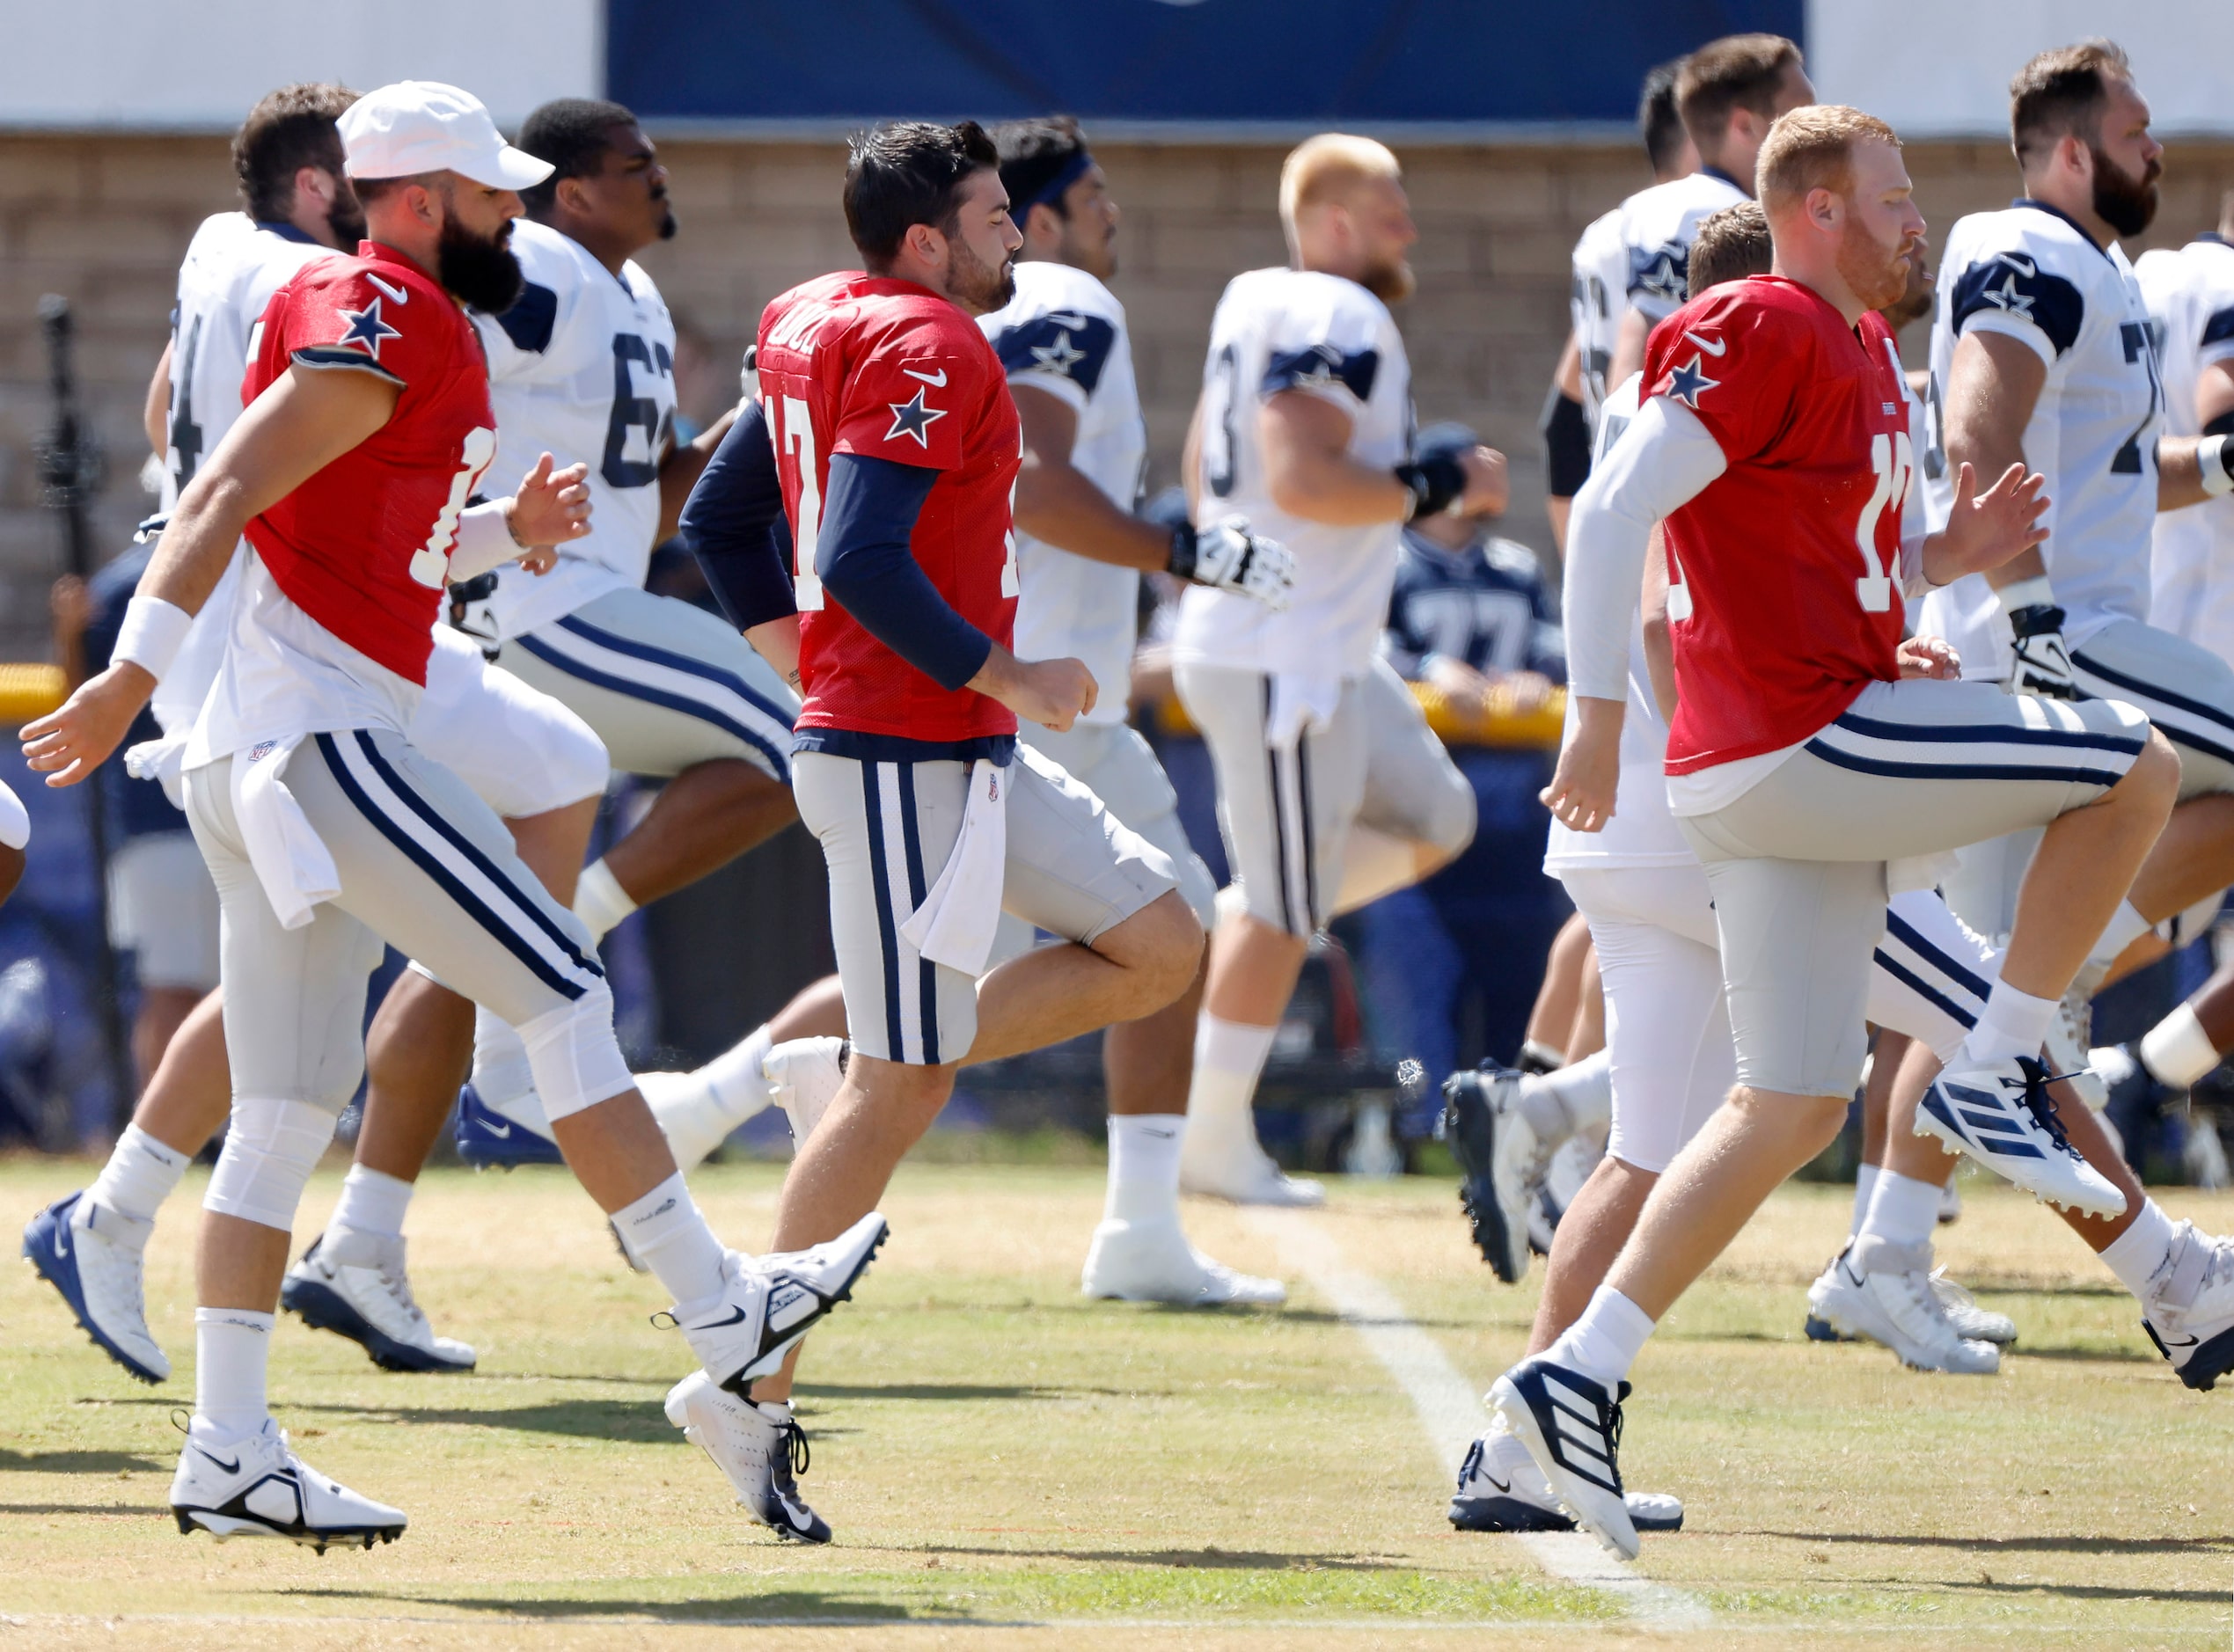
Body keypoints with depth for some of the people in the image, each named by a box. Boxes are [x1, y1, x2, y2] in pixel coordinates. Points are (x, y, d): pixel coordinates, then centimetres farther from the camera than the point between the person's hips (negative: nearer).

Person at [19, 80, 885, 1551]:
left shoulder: (422, 328, 19)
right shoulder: (386, 325, -11)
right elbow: (229, 497, -20)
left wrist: (506, 530, 11)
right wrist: (133, 678, -28)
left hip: (260, 765, 10)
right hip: (316, 733, -10)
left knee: (285, 1111, 8)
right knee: (565, 989, -6)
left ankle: (230, 1453, 7)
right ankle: (722, 1311, -2)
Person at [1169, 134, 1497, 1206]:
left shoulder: (1257, 307, 13)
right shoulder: (1337, 324, -17)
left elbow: (1202, 477, 21)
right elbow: (1302, 478, -27)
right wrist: (1441, 488, -18)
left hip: (1328, 653, 10)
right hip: (1279, 662, -10)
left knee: (1434, 821, 17)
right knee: (1283, 912, -2)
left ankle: (1221, 931, 16)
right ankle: (1216, 1144, 5)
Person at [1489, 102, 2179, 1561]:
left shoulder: (1863, 349, 21)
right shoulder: (1763, 334, -10)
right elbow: (1615, 512, -17)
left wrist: (1951, 558, 8)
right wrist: (1600, 713, -22)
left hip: (1786, 780, 10)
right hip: (1806, 743, -10)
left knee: (1793, 1110, 9)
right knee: (2137, 767, -6)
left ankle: (1582, 1374, 7)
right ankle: (1993, 1076, 1)